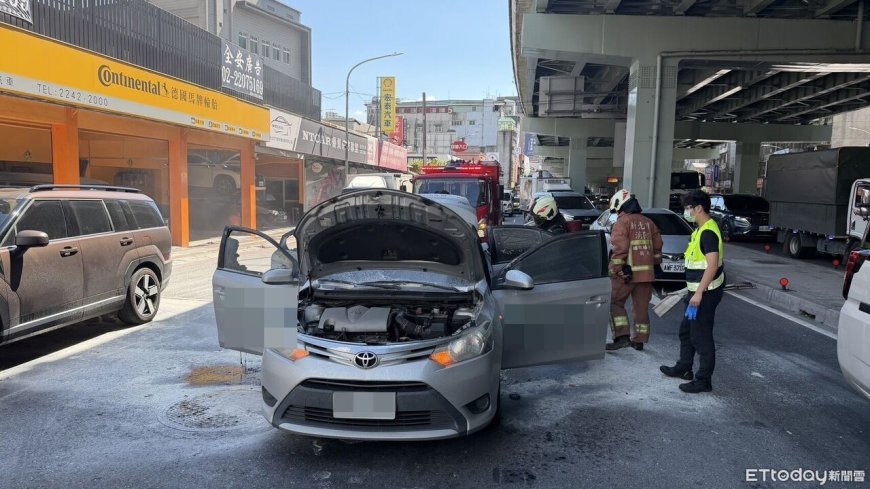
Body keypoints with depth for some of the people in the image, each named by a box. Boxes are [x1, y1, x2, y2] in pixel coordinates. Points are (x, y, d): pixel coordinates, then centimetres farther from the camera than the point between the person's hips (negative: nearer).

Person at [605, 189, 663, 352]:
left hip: (627, 272, -6)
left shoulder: (622, 221, -10)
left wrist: (615, 270, -14)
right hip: (646, 272, 7)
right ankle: (639, 340, 18)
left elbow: (620, 248, -19)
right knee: (641, 307, 12)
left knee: (615, 303, 4)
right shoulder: (648, 222, 12)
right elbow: (657, 246, 16)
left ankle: (622, 337, -5)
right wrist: (654, 264, 24)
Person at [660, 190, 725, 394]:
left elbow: (712, 265, -27)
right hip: (698, 290, 11)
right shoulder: (702, 229, 12)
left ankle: (703, 380, 7)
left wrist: (699, 293, -28)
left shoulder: (708, 232, -20)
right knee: (686, 331, 20)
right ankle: (684, 368, 34)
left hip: (706, 292, -11)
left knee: (701, 336, -2)